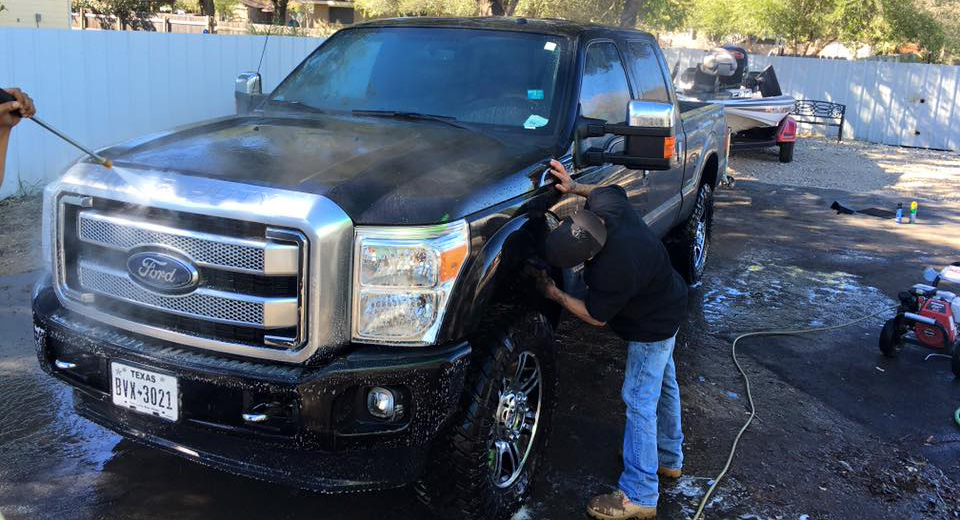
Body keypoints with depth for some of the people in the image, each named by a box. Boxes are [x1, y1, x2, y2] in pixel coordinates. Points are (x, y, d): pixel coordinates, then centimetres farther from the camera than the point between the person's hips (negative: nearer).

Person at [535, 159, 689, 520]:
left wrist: (553, 294, -11)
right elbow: (610, 189, 6)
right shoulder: (606, 205, -21)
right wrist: (574, 187, -6)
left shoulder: (612, 272, -41)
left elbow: (596, 317, -21)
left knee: (640, 401, -5)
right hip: (665, 300, 10)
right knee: (663, 384, 23)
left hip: (652, 326, -10)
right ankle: (668, 458, 43)